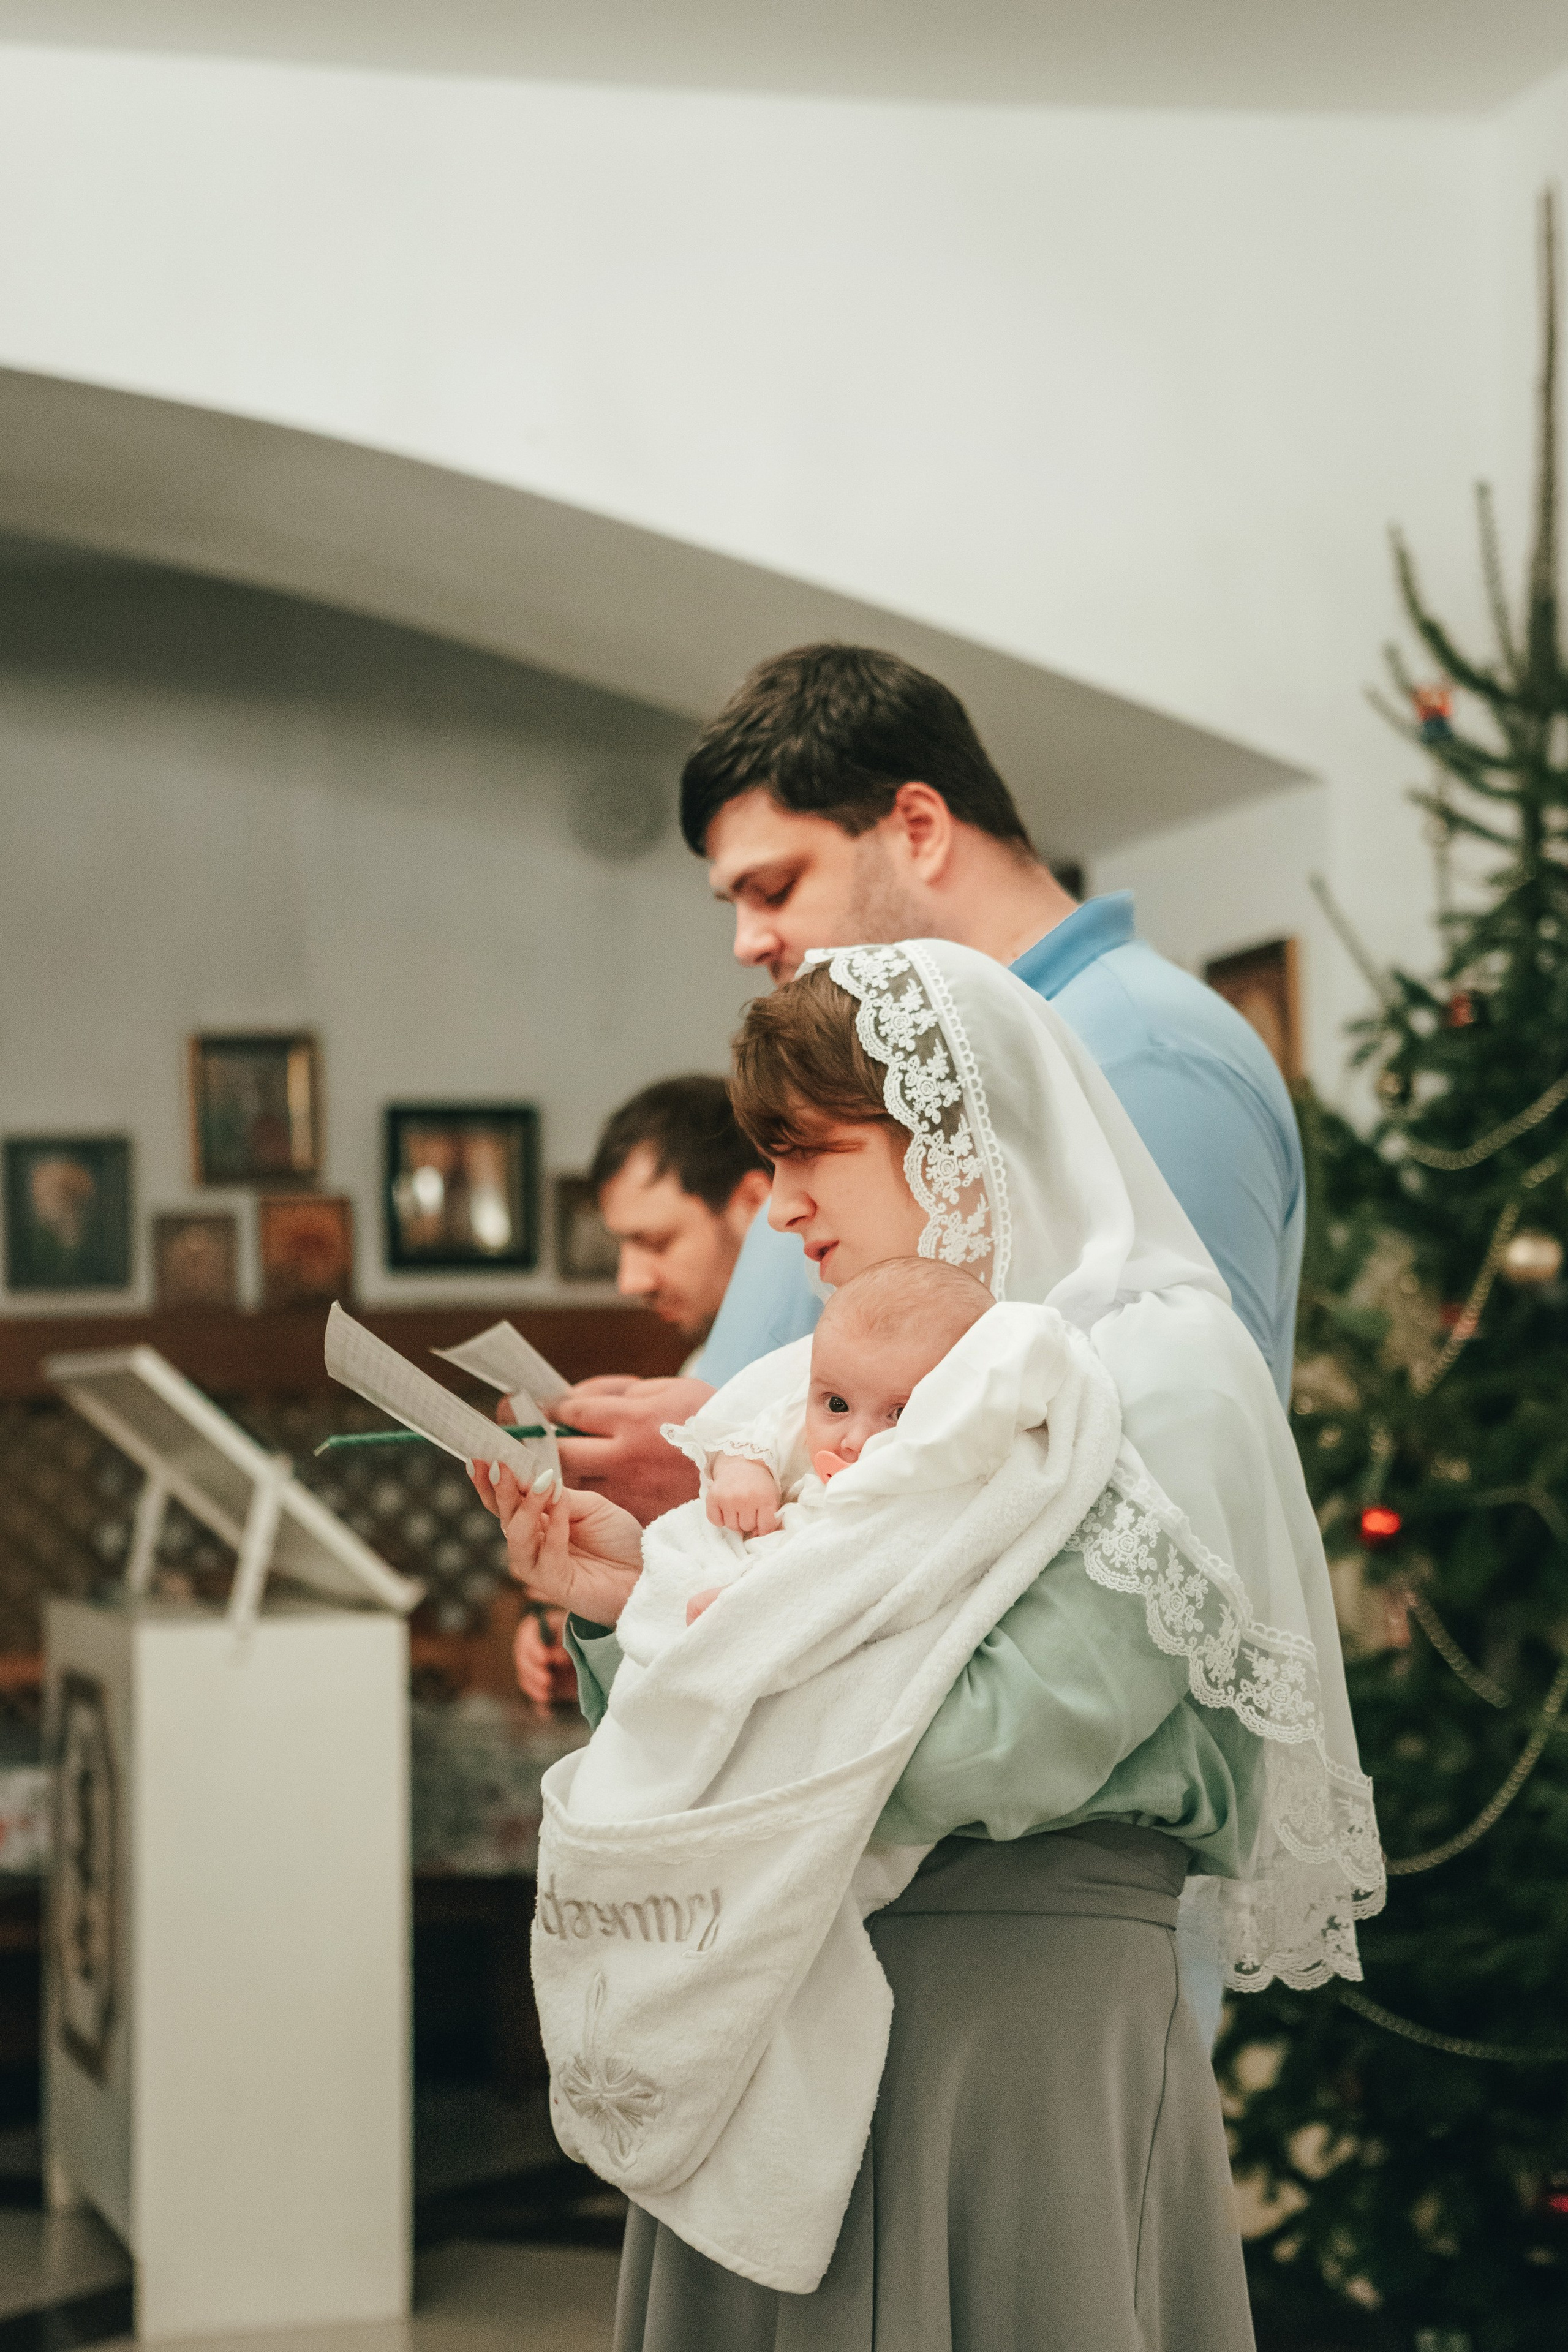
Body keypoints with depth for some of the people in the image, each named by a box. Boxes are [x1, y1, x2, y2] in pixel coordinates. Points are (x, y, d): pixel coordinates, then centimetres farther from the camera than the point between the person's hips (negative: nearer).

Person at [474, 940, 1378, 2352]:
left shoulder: (1153, 1384, -9)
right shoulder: (813, 1388, 11)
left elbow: (1001, 1750, -21)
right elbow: (719, 1757, 11)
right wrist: (622, 1606, -7)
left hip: (1025, 2011, -6)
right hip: (783, 2010, 6)